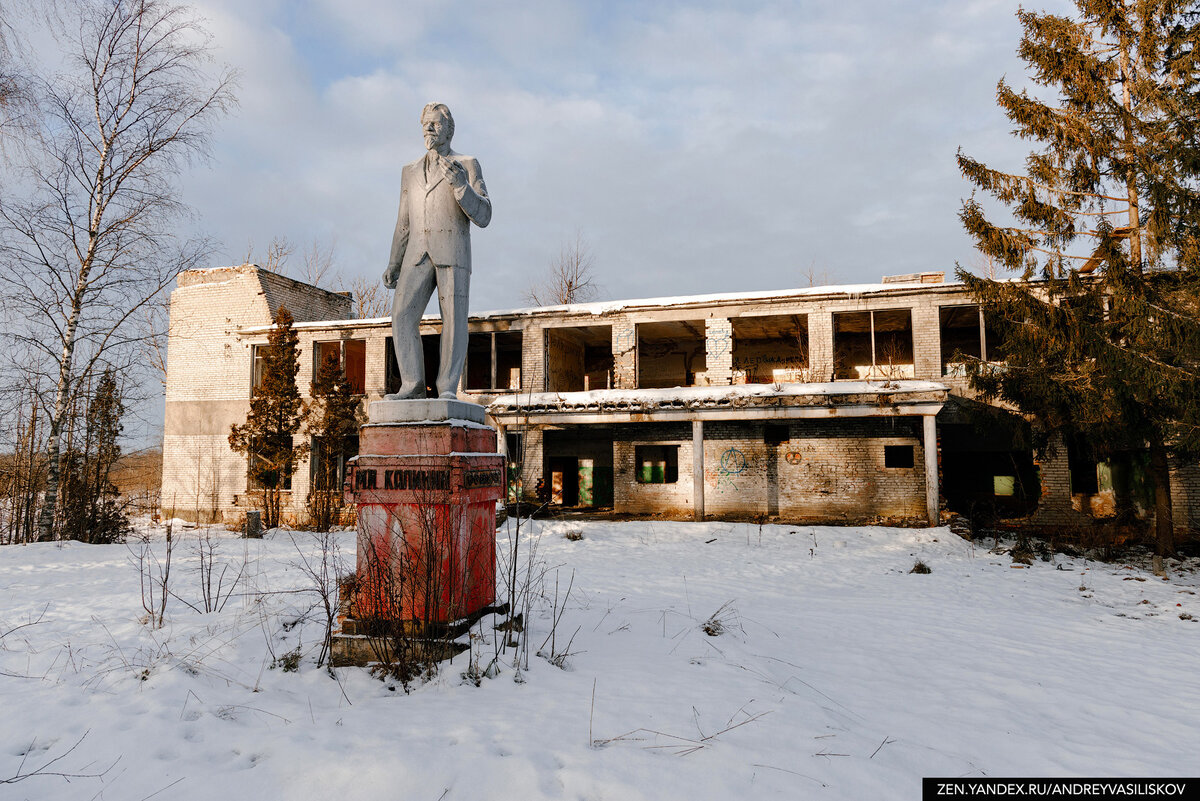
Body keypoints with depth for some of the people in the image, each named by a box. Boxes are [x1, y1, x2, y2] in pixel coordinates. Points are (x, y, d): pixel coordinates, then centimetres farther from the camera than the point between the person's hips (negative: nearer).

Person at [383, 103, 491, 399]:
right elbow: (404, 224, 21)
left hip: (453, 253, -3)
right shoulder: (410, 171, 21)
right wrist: (393, 264, 11)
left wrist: (459, 184, -19)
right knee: (403, 315, -11)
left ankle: (448, 389, -8)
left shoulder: (467, 166, 8)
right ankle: (413, 385, -9)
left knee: (454, 320, -12)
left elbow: (483, 217, -4)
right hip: (418, 256, 4)